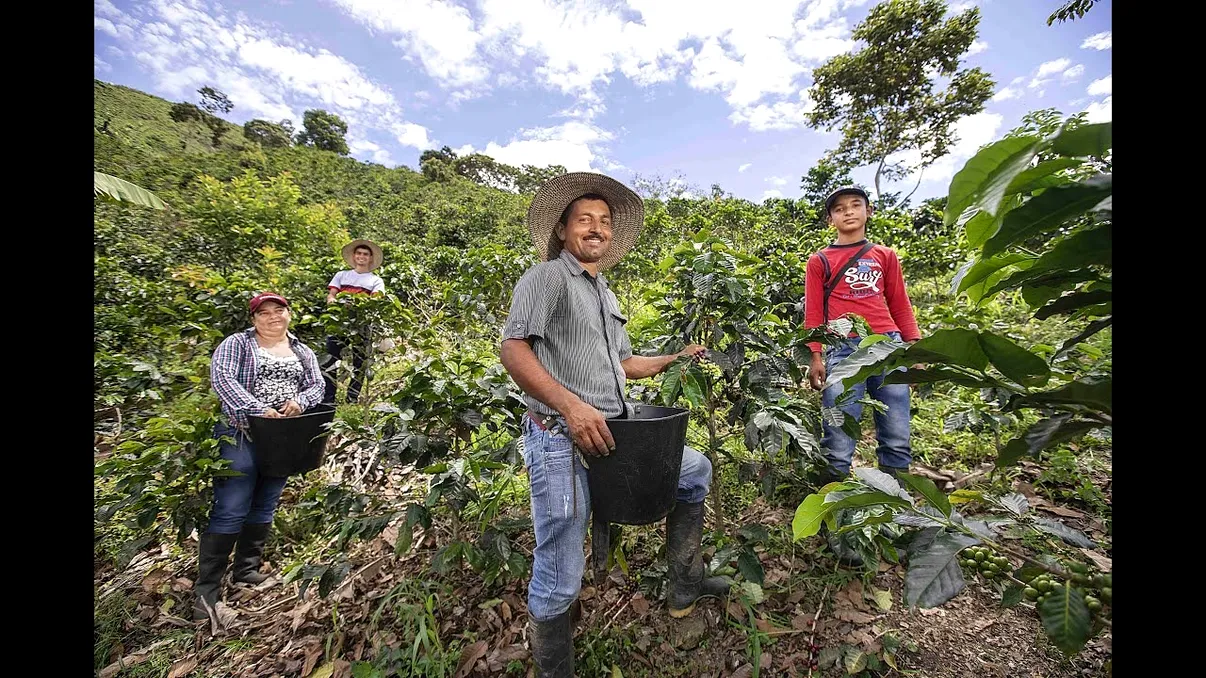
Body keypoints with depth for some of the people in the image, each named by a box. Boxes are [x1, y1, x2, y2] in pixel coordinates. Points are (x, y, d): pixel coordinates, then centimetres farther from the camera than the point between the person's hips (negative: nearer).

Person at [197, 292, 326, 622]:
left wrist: (300, 401, -15)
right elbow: (221, 378, -13)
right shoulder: (237, 343, 1)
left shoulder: (303, 352, 14)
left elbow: (317, 385, 8)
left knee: (265, 507, 13)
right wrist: (259, 410, -23)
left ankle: (247, 569, 27)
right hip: (242, 436, -4)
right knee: (230, 511, -5)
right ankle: (207, 587, 8)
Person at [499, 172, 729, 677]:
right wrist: (571, 404, -27)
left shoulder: (606, 294, 22)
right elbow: (512, 350, -17)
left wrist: (675, 359, 19)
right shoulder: (547, 276, -5)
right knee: (559, 582, -1)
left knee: (696, 470, 19)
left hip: (612, 434, 9)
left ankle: (685, 583, 32)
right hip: (560, 439, -8)